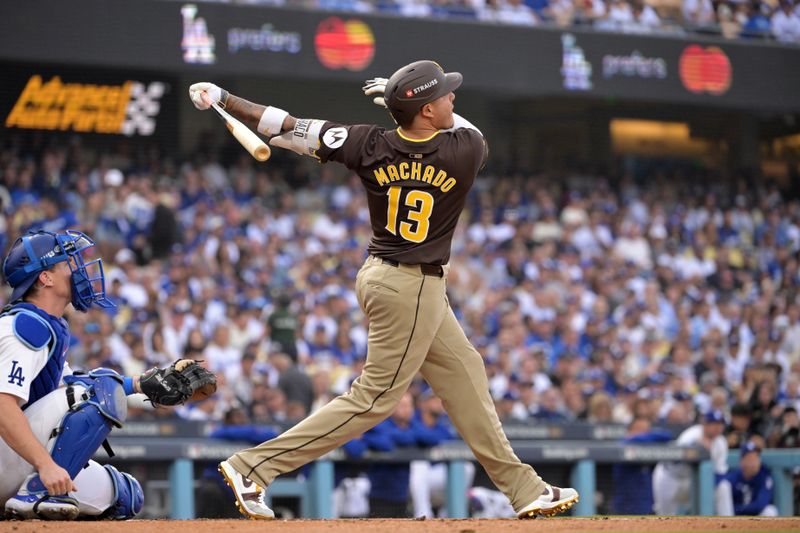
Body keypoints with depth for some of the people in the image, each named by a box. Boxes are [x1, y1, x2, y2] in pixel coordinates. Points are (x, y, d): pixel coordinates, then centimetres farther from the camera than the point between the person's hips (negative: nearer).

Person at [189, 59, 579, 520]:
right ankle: (254, 467, -8)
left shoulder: (370, 145, -9)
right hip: (413, 288, -8)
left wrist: (222, 98, -4)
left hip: (384, 276, 8)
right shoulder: (465, 150, -18)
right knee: (376, 397, -3)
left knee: (465, 377, 15)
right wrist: (403, 98, 9)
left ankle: (524, 489, 23)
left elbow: (289, 128, -10)